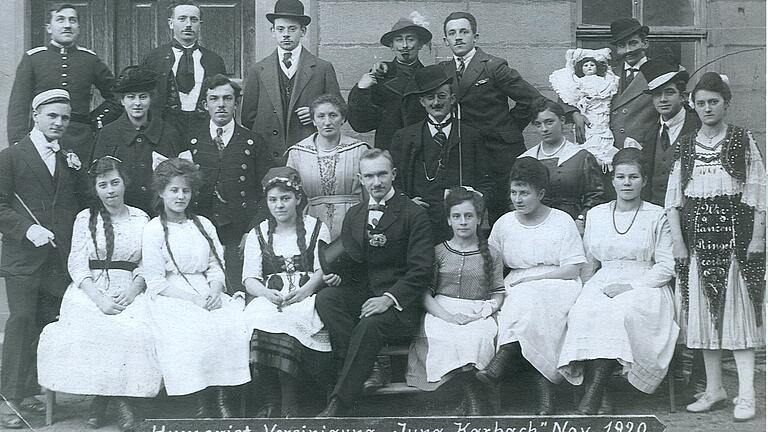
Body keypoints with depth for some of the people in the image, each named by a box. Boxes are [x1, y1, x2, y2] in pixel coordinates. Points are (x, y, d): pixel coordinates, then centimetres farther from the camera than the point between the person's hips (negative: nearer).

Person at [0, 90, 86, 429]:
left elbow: (79, 204, 15)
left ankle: (28, 392, 15)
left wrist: (76, 173, 1)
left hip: (60, 258, 5)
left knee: (48, 324, 6)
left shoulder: (68, 159, 17)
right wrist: (28, 229, -15)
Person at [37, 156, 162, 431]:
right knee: (94, 332, -32)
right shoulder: (85, 219, 10)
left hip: (130, 292, 1)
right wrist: (99, 298, -13)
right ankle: (118, 399, -14)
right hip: (90, 291, 0)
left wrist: (132, 290, -11)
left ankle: (104, 398, -17)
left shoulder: (141, 219, 13)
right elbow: (77, 265, 2)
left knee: (137, 331, -32)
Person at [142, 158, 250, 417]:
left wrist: (215, 292, -8)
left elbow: (216, 268, 15)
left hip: (209, 295, 4)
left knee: (235, 326, -25)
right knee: (198, 331, -33)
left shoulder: (204, 226, 19)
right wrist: (193, 299, -14)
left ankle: (221, 400, -17)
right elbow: (156, 283, -3)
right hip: (171, 299, -4)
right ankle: (205, 404, -21)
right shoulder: (153, 231, 3)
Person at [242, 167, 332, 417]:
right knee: (259, 318, -32)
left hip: (306, 296, -2)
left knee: (290, 320, -35)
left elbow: (323, 270, 2)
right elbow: (250, 279, 8)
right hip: (269, 298, 2)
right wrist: (268, 293, -14)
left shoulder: (316, 228, 12)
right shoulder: (258, 234, 17)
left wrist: (303, 291, -17)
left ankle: (289, 405, -29)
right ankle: (271, 400, -23)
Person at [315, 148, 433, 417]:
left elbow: (421, 270, -8)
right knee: (325, 298, -25)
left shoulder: (415, 215, -1)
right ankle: (366, 370, -28)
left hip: (398, 303, -5)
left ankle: (337, 406, -28)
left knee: (369, 325, -34)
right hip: (358, 293, 5)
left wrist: (389, 298, -21)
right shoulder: (353, 215, 17)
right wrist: (337, 274, -7)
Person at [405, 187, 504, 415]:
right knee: (445, 339, -34)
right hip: (441, 311, 0)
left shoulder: (491, 254, 12)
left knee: (476, 337, -35)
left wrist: (484, 312, -10)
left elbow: (498, 293, 11)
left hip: (478, 313, 0)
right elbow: (425, 292, 3)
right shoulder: (438, 252, 11)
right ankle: (472, 395, -26)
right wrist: (447, 316, -13)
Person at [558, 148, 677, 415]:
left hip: (644, 287, -2)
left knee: (622, 313, -36)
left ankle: (593, 391, -32)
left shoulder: (656, 216, 7)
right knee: (583, 314, -31)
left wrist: (631, 286, -12)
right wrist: (587, 289, -2)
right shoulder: (596, 215, 17)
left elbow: (667, 266, 1)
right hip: (602, 285, 3)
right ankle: (599, 398, -31)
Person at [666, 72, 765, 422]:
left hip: (735, 229, -3)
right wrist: (678, 241, -1)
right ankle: (713, 388, 14)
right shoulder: (684, 145, 10)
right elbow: (674, 197, 7)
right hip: (697, 233, 3)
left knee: (738, 308, -5)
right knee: (703, 310, 4)